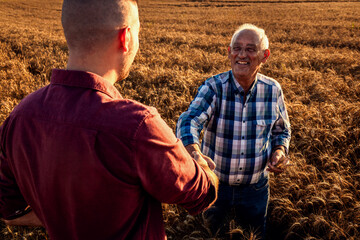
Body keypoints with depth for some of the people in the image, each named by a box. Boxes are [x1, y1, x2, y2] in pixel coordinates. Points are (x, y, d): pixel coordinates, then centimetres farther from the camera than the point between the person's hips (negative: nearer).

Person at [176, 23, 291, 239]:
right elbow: (189, 120, -34)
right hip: (214, 183, -1)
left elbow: (282, 131, 8)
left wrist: (279, 151, -14)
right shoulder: (214, 87, -17)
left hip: (256, 188, 2)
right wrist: (194, 151, -55)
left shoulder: (273, 90, -8)